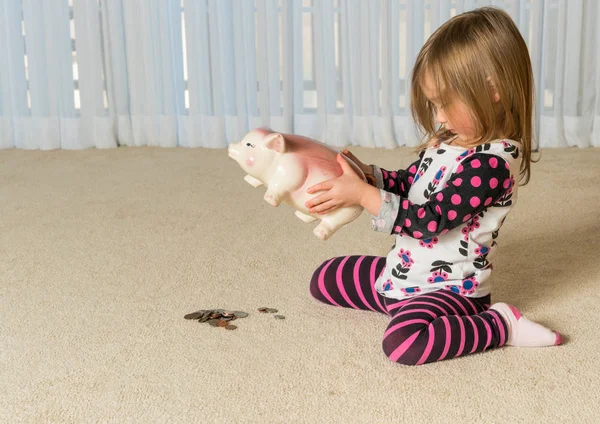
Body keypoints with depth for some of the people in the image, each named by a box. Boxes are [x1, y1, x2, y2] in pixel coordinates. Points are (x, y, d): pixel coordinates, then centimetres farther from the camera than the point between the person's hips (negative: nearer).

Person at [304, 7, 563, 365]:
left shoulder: (491, 163, -26)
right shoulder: (449, 140, 3)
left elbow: (429, 221, -28)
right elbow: (407, 183, 16)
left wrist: (362, 194, -25)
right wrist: (364, 173, -4)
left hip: (449, 286, -9)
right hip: (402, 270, 9)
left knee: (403, 342, -36)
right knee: (324, 279, 14)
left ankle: (501, 325, -13)